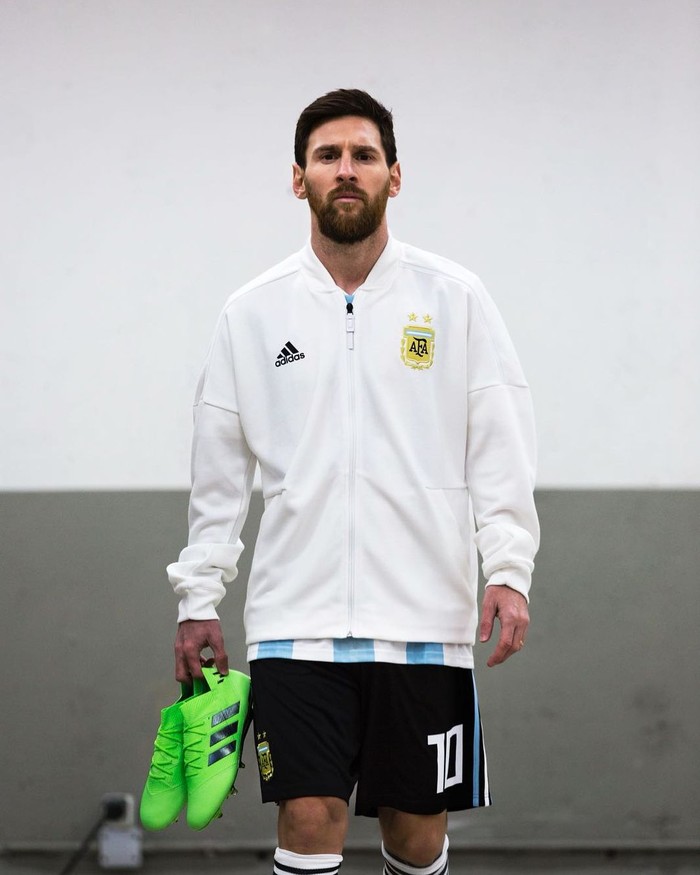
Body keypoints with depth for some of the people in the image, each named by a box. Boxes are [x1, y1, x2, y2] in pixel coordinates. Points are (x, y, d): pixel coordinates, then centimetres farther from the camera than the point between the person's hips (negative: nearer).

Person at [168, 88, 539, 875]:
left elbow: (500, 446, 1)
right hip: (296, 622, 0)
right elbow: (218, 470, 11)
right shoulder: (250, 314, 7)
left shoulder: (454, 299, 4)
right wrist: (199, 597, 8)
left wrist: (509, 571, -9)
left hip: (423, 619, 0)